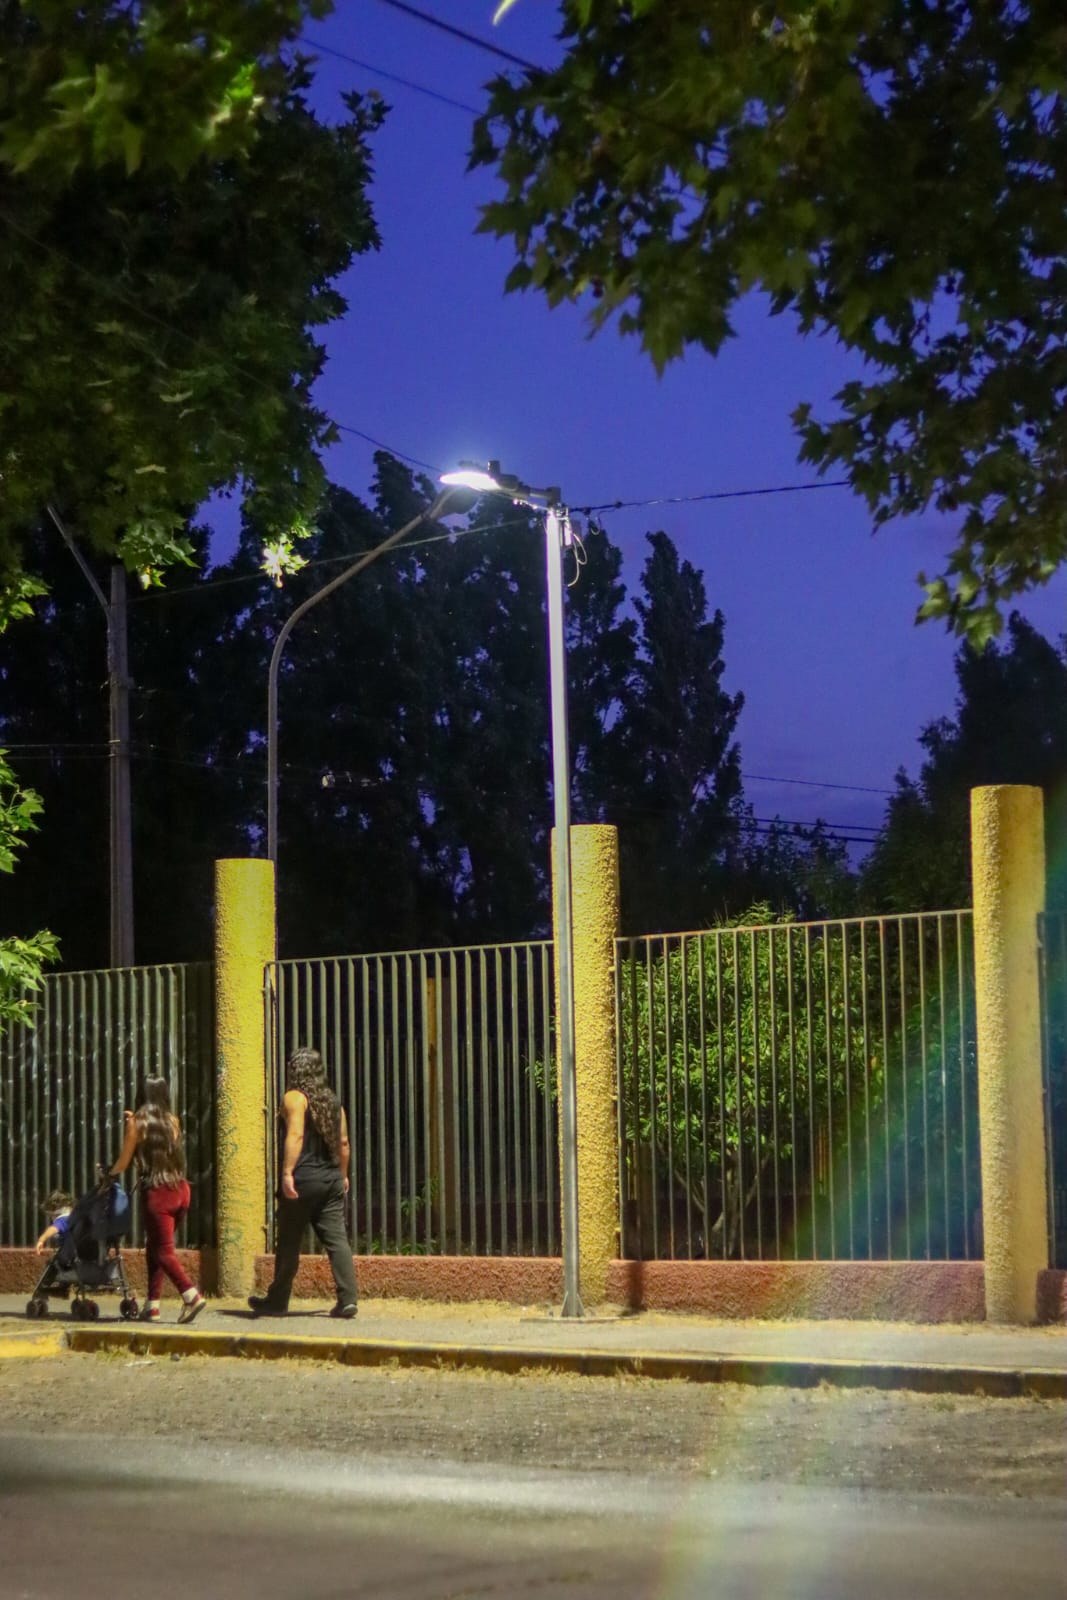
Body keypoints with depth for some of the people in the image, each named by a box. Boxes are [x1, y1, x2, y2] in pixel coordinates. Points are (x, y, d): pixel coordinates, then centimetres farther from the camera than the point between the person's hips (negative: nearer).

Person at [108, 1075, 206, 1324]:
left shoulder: (137, 1123, -3)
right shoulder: (172, 1121, 10)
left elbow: (123, 1163, 0)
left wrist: (109, 1175, 21)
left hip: (157, 1193, -5)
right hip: (181, 1191, 5)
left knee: (163, 1251, -3)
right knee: (154, 1247, 17)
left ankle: (191, 1295, -22)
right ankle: (152, 1305, 17)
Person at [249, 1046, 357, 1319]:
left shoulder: (295, 1097, -7)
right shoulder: (332, 1100, 14)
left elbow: (295, 1135, -20)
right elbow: (343, 1142, 17)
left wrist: (287, 1172, -25)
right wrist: (343, 1175, 26)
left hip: (303, 1180, -6)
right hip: (331, 1179, 6)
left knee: (288, 1243, 5)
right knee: (337, 1239, -1)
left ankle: (277, 1301, 15)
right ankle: (348, 1299, -11)